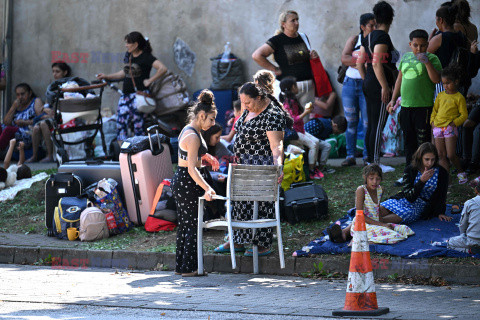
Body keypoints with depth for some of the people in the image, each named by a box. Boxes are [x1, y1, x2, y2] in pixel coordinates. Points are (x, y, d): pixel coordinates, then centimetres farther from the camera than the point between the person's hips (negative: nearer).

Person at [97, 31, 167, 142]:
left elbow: (163, 69, -20)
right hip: (126, 95, 8)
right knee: (121, 125, 1)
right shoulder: (128, 55, 14)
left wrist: (149, 80, -16)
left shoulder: (146, 57, -9)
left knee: (138, 126, -6)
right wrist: (106, 77, 24)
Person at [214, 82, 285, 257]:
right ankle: (239, 241, 25)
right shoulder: (250, 110, 6)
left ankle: (263, 245, 8)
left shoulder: (272, 116, -22)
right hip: (245, 164, 9)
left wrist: (278, 166, -41)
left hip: (262, 167, -9)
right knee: (241, 202, 15)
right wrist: (238, 157, 21)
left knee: (261, 205, -1)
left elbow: (276, 146, -28)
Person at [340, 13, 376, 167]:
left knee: (368, 123, -4)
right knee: (351, 122, 3)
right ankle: (350, 156, 7)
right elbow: (344, 59, -7)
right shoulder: (354, 40, 6)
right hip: (350, 84, 2)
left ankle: (367, 156, 4)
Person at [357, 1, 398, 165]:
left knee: (371, 125, 13)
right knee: (378, 126, -6)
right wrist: (385, 87, -20)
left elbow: (360, 62, 16)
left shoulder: (368, 37, 12)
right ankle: (375, 163, -5)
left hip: (368, 84, 9)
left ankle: (370, 160, 17)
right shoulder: (383, 37, -14)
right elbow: (376, 64, -22)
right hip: (379, 86, -9)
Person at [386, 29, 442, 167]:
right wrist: (393, 100, 21)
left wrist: (427, 62, -24)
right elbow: (400, 79, 23)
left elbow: (436, 79, -16)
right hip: (405, 106, 6)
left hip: (423, 107, -6)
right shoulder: (406, 57, 14)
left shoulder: (432, 58, -3)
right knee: (408, 141, 11)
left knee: (423, 142, -4)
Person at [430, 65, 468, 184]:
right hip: (438, 128, 6)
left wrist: (454, 123, -15)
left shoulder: (459, 97, -3)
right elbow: (435, 110, 20)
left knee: (451, 155, -9)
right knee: (441, 156, 4)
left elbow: (464, 115, -4)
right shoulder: (440, 96, 13)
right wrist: (432, 121, 5)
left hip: (450, 128, -5)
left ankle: (461, 173, 10)